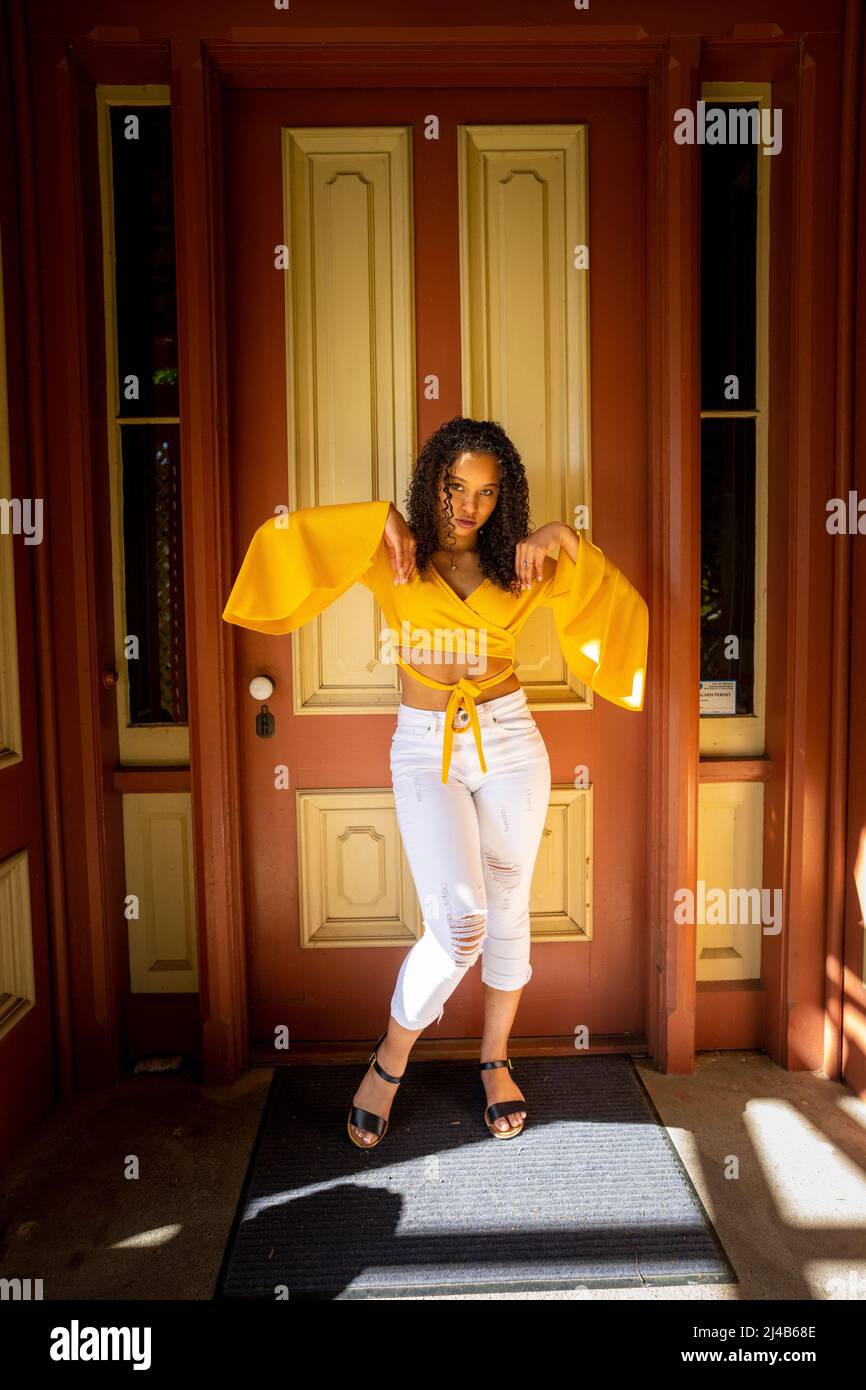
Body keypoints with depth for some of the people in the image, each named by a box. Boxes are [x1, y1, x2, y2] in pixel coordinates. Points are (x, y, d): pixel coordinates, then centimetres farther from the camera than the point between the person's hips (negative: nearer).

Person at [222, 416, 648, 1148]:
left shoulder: (516, 566, 6)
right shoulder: (396, 559, -1)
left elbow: (611, 600, 4)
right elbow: (285, 538, -10)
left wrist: (563, 539, -10)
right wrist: (380, 519, -16)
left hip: (511, 740, 3)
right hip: (425, 749, -3)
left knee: (507, 910, 10)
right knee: (460, 921, -16)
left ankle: (496, 1060, 34)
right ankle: (390, 1059, 11)